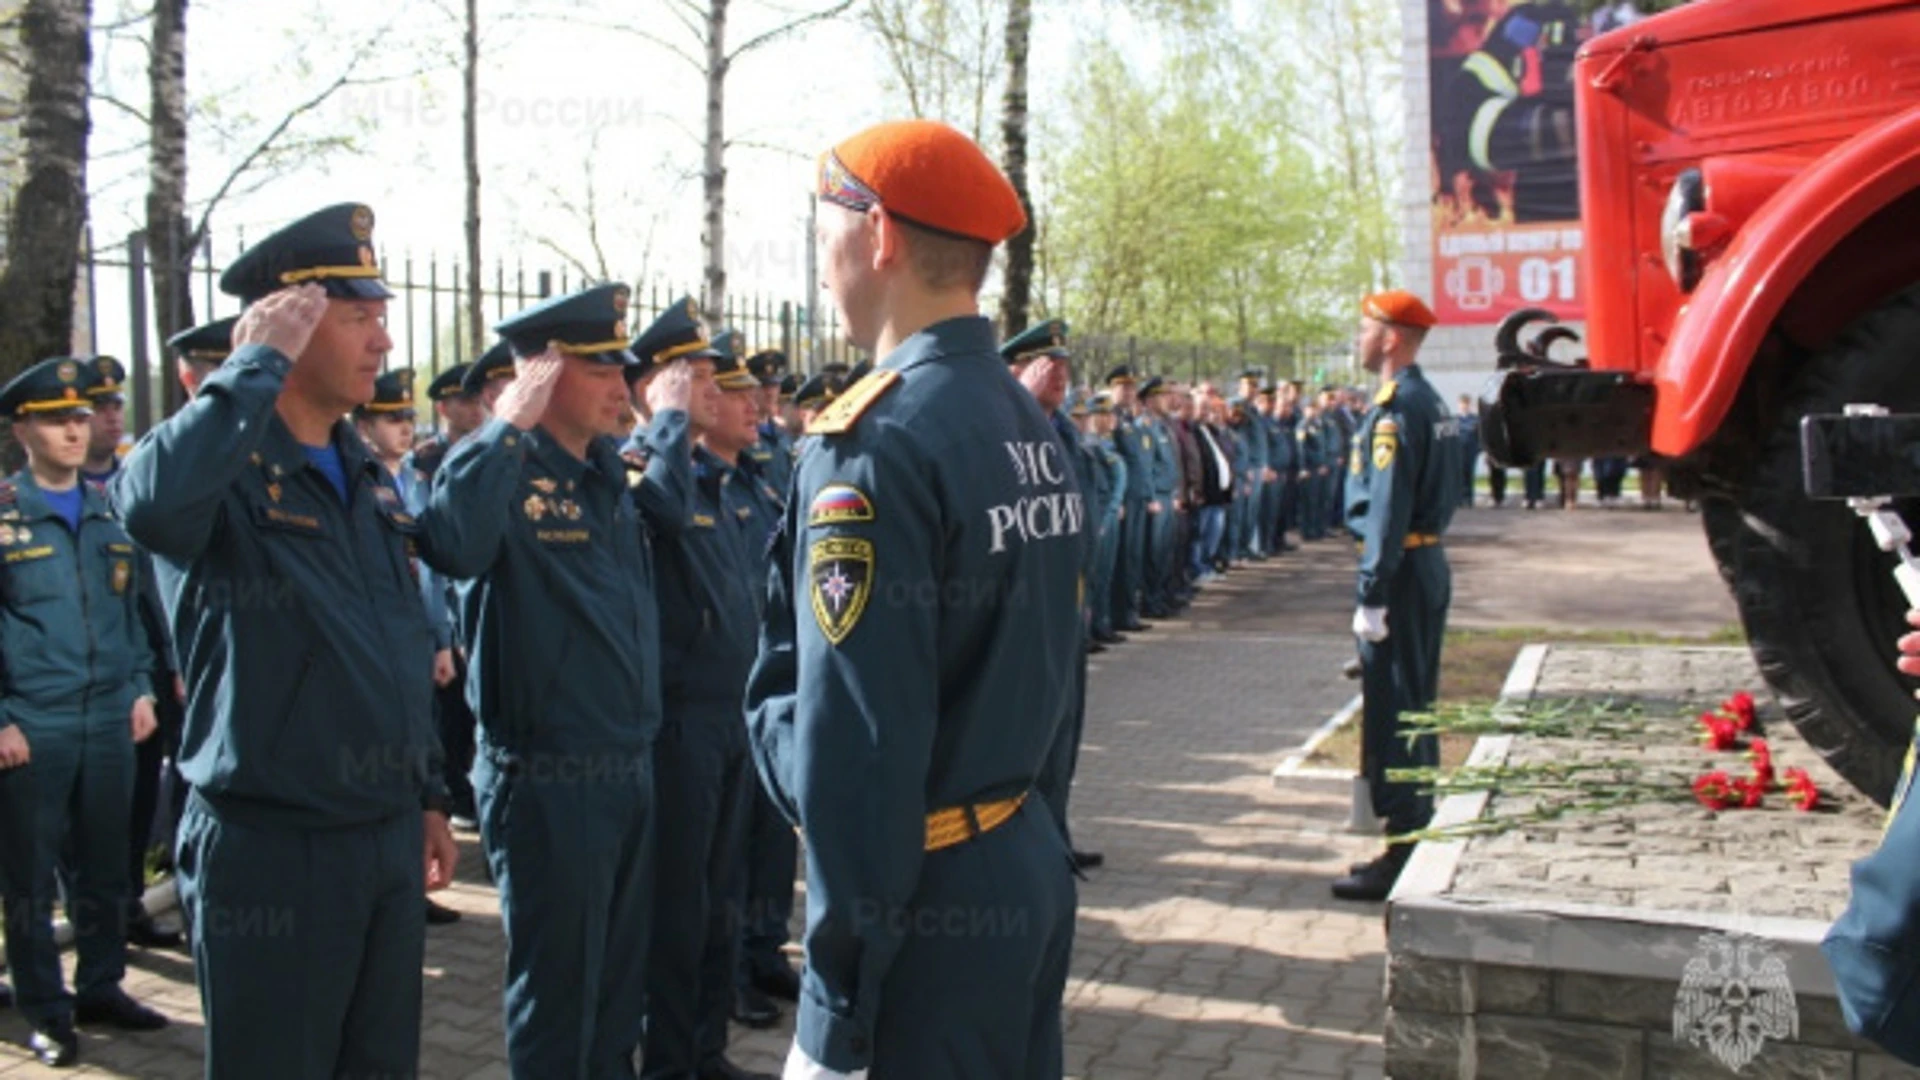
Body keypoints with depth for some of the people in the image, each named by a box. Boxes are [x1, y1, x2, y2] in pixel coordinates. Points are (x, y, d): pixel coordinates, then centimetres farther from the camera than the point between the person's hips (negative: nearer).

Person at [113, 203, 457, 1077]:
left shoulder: (371, 481, 12)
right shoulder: (222, 468, -12)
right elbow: (151, 505, -38)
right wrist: (257, 365, -25)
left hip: (390, 842, 7)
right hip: (272, 848, -7)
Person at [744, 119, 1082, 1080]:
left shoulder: (873, 443, -20)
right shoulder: (1031, 425, 7)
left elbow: (856, 741, -22)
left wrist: (839, 992, -17)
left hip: (936, 902, -8)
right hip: (1032, 863, 9)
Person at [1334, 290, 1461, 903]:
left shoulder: (1395, 408, -17)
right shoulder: (1431, 401, 14)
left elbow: (1388, 509, -22)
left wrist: (1371, 598, -22)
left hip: (1400, 570, -10)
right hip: (1429, 564, 10)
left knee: (1390, 712, -4)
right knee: (1414, 708, 16)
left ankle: (1401, 857, 1)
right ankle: (1417, 839, 24)